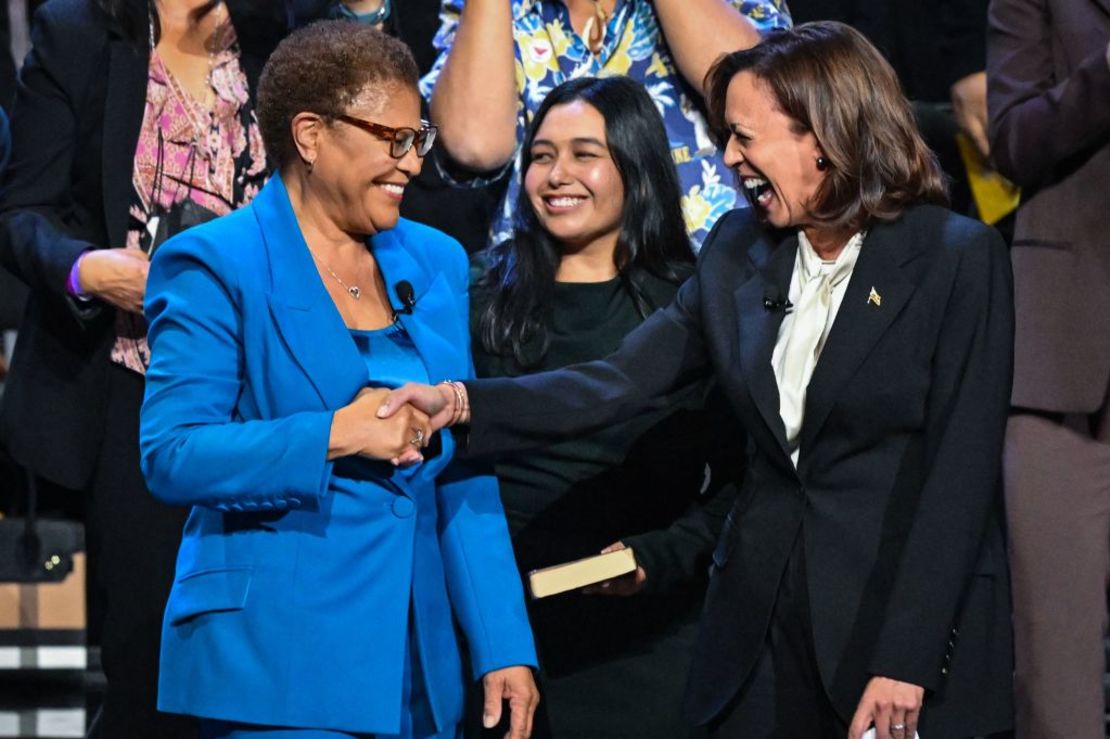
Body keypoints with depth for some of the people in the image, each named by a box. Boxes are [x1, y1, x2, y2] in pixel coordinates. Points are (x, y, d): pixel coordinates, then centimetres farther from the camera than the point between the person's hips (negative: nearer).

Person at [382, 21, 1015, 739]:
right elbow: (626, 380, 3)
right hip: (765, 623, 5)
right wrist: (462, 402, -11)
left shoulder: (958, 258, -9)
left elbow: (959, 470, -13)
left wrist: (907, 663, -18)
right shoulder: (739, 250, 7)